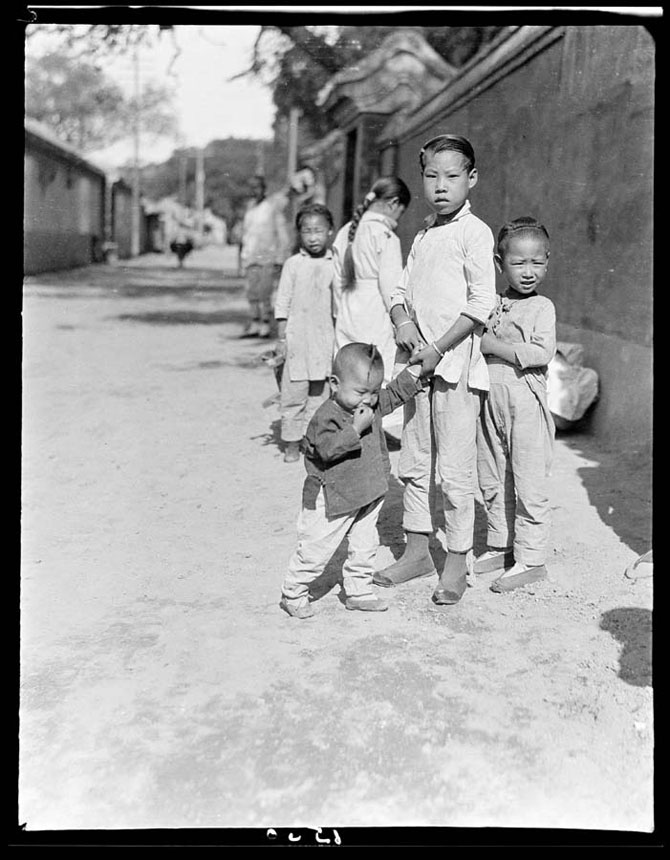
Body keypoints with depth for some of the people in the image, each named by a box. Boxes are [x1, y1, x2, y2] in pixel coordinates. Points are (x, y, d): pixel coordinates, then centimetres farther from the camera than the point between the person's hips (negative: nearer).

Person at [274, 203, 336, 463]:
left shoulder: (335, 264, 6)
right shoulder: (293, 264, 0)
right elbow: (282, 305, 1)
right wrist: (281, 338, -3)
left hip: (325, 338, 2)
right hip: (297, 337, -2)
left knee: (320, 393, 7)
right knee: (293, 393, 1)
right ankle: (291, 443, 10)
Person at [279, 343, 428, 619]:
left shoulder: (373, 404, 2)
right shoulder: (327, 416, -23)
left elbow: (394, 394, 21)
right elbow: (328, 449, -33)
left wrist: (413, 373, 11)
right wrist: (356, 429, -38)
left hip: (367, 496, 7)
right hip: (332, 499, -7)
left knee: (365, 546, 14)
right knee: (315, 550, 2)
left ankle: (358, 592, 29)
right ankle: (293, 594, 19)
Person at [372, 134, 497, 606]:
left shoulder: (474, 232, -7)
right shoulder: (423, 236, 15)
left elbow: (481, 304, -15)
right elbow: (402, 289, 18)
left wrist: (438, 349, -16)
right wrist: (403, 321, -3)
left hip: (455, 364, -7)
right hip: (419, 363, 7)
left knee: (455, 469, -2)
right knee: (413, 463, 12)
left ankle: (458, 562, 10)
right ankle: (417, 550, 26)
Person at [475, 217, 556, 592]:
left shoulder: (543, 307, -5)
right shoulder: (492, 306, 12)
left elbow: (541, 353, -18)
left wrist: (493, 345, -17)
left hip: (525, 403, -6)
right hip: (490, 401, 6)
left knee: (529, 485, -1)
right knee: (493, 482, 14)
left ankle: (531, 558, 7)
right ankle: (501, 546, 29)